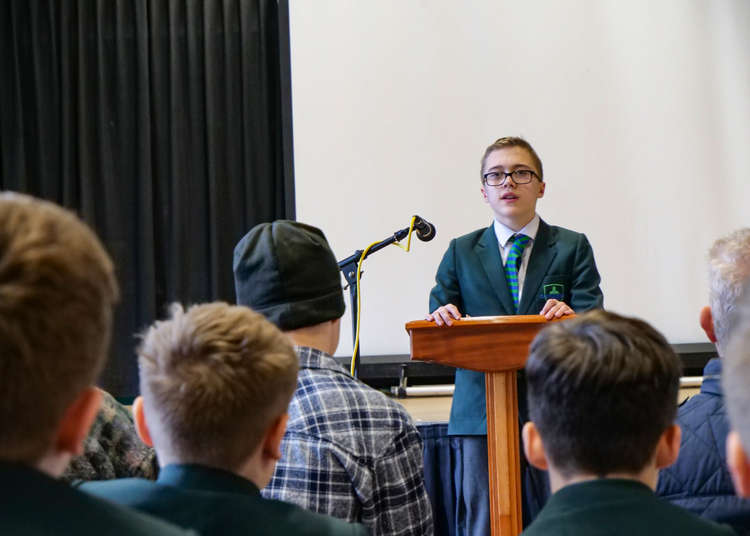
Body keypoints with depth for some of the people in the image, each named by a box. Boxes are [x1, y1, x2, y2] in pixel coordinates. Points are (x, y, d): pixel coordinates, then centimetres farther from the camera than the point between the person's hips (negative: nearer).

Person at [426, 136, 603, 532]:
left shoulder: (572, 248, 10)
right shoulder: (461, 253, 14)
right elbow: (436, 324, 7)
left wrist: (570, 317, -25)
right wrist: (441, 316, -16)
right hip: (480, 413, 1)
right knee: (483, 524, 0)